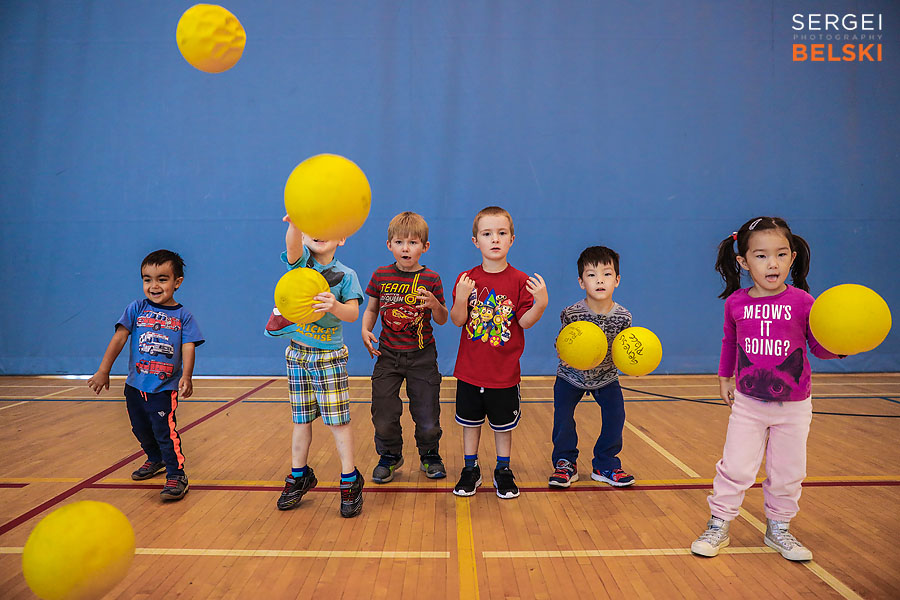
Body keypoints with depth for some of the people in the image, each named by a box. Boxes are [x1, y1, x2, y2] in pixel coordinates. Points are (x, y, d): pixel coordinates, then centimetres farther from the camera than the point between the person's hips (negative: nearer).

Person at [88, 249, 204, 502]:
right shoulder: (136, 309, 1)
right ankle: (155, 459, 44)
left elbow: (188, 348, -10)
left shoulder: (183, 316, -4)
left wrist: (186, 377, -24)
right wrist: (103, 371, -9)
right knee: (141, 429, 19)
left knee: (165, 431, -11)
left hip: (165, 388, -4)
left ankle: (176, 474, 1)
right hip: (135, 385, 4)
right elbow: (119, 338, -4)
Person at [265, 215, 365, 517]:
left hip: (330, 356, -2)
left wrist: (335, 306, -39)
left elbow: (353, 313, -16)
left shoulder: (345, 275, -5)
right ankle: (299, 476, 29)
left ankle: (350, 480, 13)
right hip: (297, 354, 2)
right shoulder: (301, 260, -2)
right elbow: (292, 246, -27)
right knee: (301, 419, 13)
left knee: (338, 420, 0)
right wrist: (294, 223, -49)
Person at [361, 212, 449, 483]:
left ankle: (429, 455, 32)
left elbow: (442, 320, -1)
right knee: (384, 413, 5)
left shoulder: (431, 279, -4)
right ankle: (390, 456, 30)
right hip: (388, 354, 1)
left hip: (422, 356, -1)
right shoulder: (381, 276, 1)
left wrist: (434, 304, -21)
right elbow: (371, 309, 11)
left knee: (427, 415, 5)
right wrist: (365, 331, -7)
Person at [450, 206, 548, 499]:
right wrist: (461, 299, -24)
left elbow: (525, 322, -9)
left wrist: (541, 303, -26)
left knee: (503, 425, 13)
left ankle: (503, 471, 31)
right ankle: (471, 469, 31)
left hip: (504, 373, -1)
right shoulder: (467, 279, -3)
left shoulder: (519, 281, -6)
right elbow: (458, 321, -6)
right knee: (470, 422, 14)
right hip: (470, 370, 1)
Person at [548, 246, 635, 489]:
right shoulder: (571, 314, -25)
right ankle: (565, 463, 17)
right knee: (563, 417, -6)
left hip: (606, 377, 2)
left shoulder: (623, 316, -18)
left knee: (615, 416, -5)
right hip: (571, 376, -2)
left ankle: (606, 465, 17)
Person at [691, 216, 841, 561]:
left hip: (793, 406, 0)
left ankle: (778, 529, 33)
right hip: (747, 403, 1)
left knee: (787, 472, 12)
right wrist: (724, 378, 15)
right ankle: (718, 526, 19)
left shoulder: (801, 302, -11)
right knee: (735, 467, 3)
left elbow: (819, 347, -5)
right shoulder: (736, 303, -5)